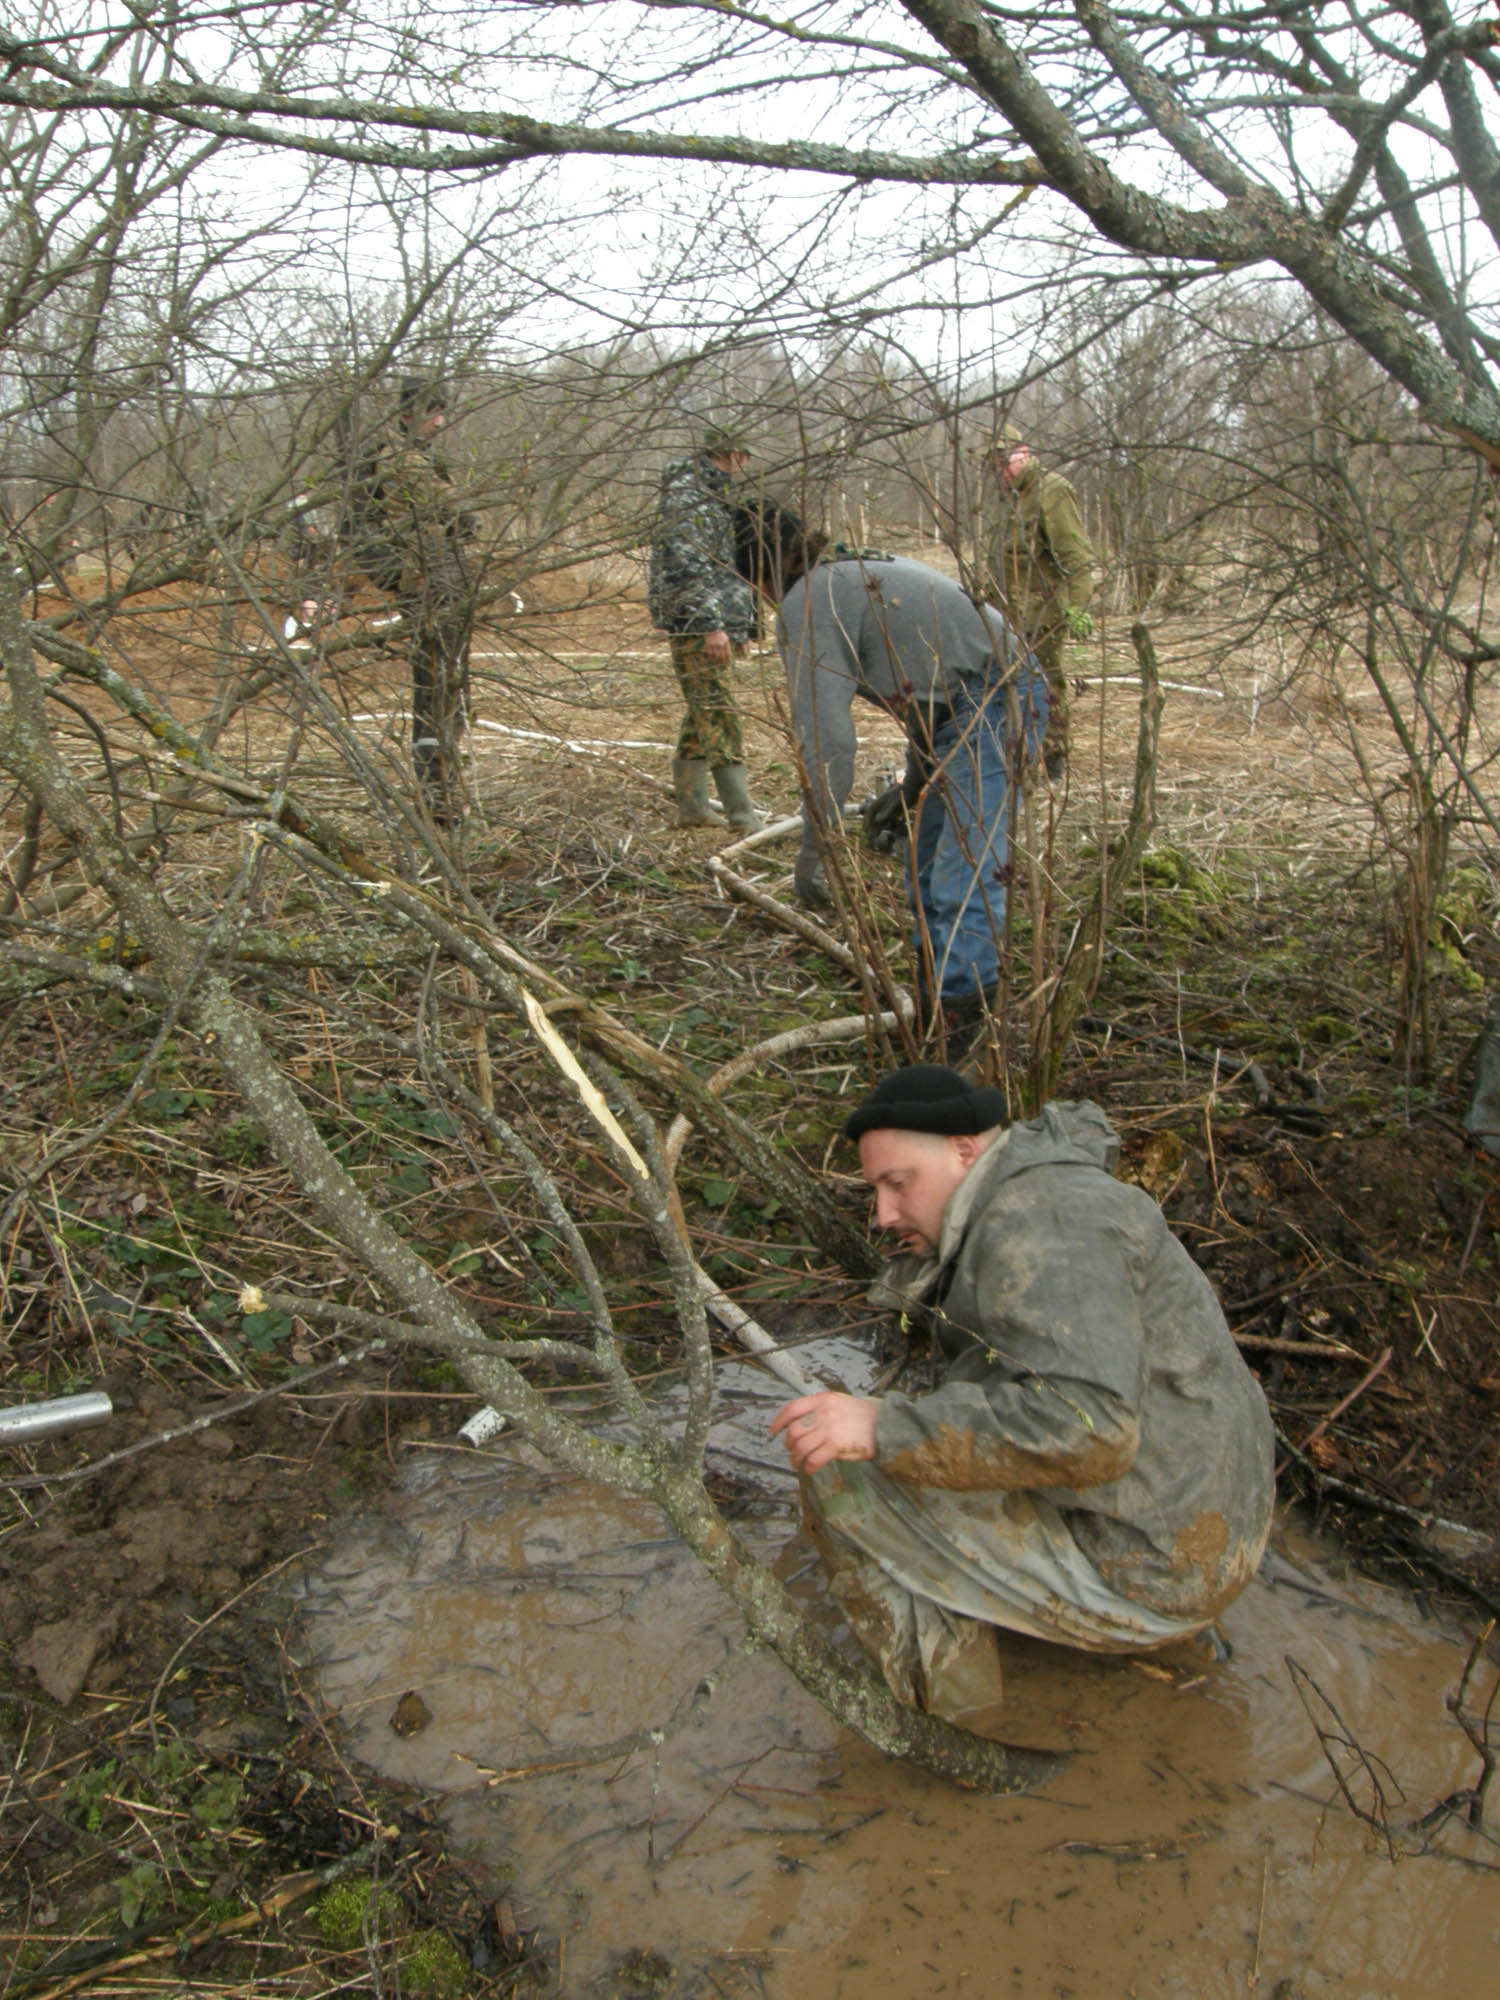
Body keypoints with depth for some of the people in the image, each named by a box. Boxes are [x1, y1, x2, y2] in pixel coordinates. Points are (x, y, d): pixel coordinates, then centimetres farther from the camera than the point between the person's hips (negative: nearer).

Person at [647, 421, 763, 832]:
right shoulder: (687, 494, -12)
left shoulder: (711, 495, 21)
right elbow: (686, 566, -21)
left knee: (701, 717, 12)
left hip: (710, 623, 11)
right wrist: (711, 624, -26)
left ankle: (691, 805, 17)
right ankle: (743, 816, -15)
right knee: (720, 719, -12)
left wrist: (740, 624, 25)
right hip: (693, 624, -11)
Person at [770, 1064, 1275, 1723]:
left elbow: (1088, 1429, -34)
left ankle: (951, 1728, 4)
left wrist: (884, 1430, -32)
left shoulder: (1038, 1225, -22)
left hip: (1144, 1570, -11)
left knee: (837, 1472, -11)